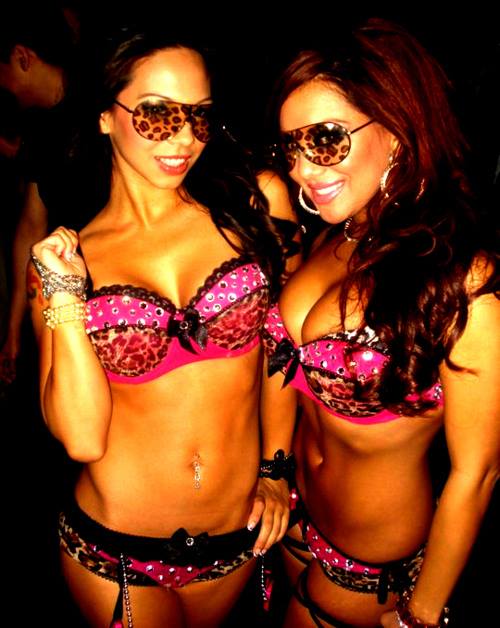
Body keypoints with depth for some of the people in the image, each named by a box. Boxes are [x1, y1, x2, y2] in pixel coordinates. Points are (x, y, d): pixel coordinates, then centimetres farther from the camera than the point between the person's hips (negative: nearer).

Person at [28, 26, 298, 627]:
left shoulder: (256, 201, -8)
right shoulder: (61, 258, -8)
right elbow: (82, 438, -15)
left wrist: (276, 466, 3)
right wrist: (65, 296, -20)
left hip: (239, 535, 2)